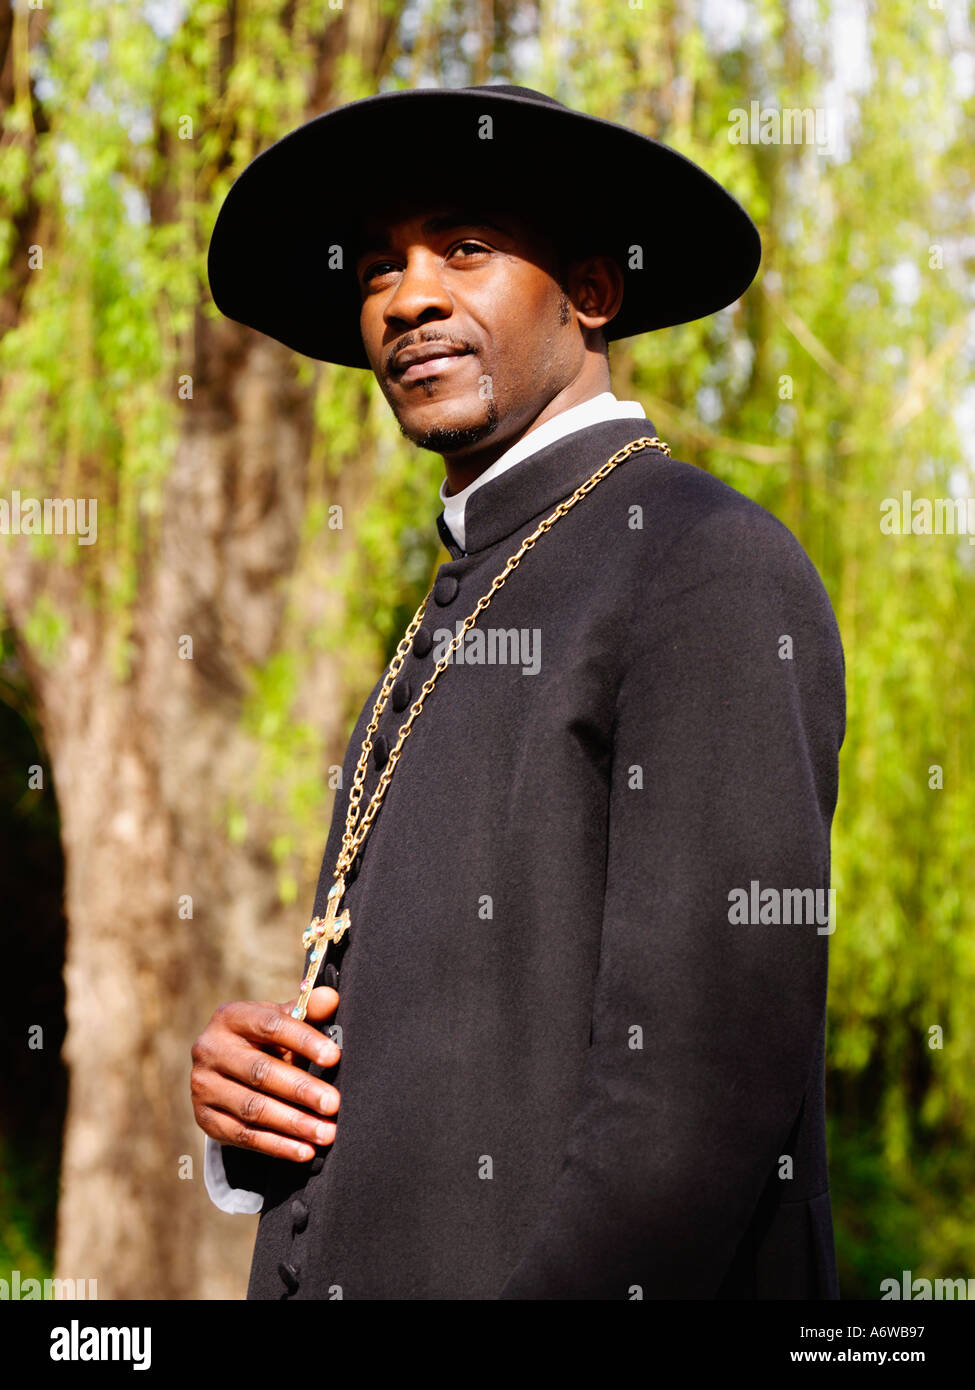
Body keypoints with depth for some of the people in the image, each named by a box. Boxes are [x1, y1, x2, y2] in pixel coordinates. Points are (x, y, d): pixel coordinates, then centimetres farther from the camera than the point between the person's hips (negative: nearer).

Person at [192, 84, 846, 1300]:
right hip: (363, 1270, 8)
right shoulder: (453, 623, 16)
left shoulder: (712, 568, -11)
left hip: (584, 1278, -8)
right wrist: (243, 1082, -1)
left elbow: (712, 1074, -19)